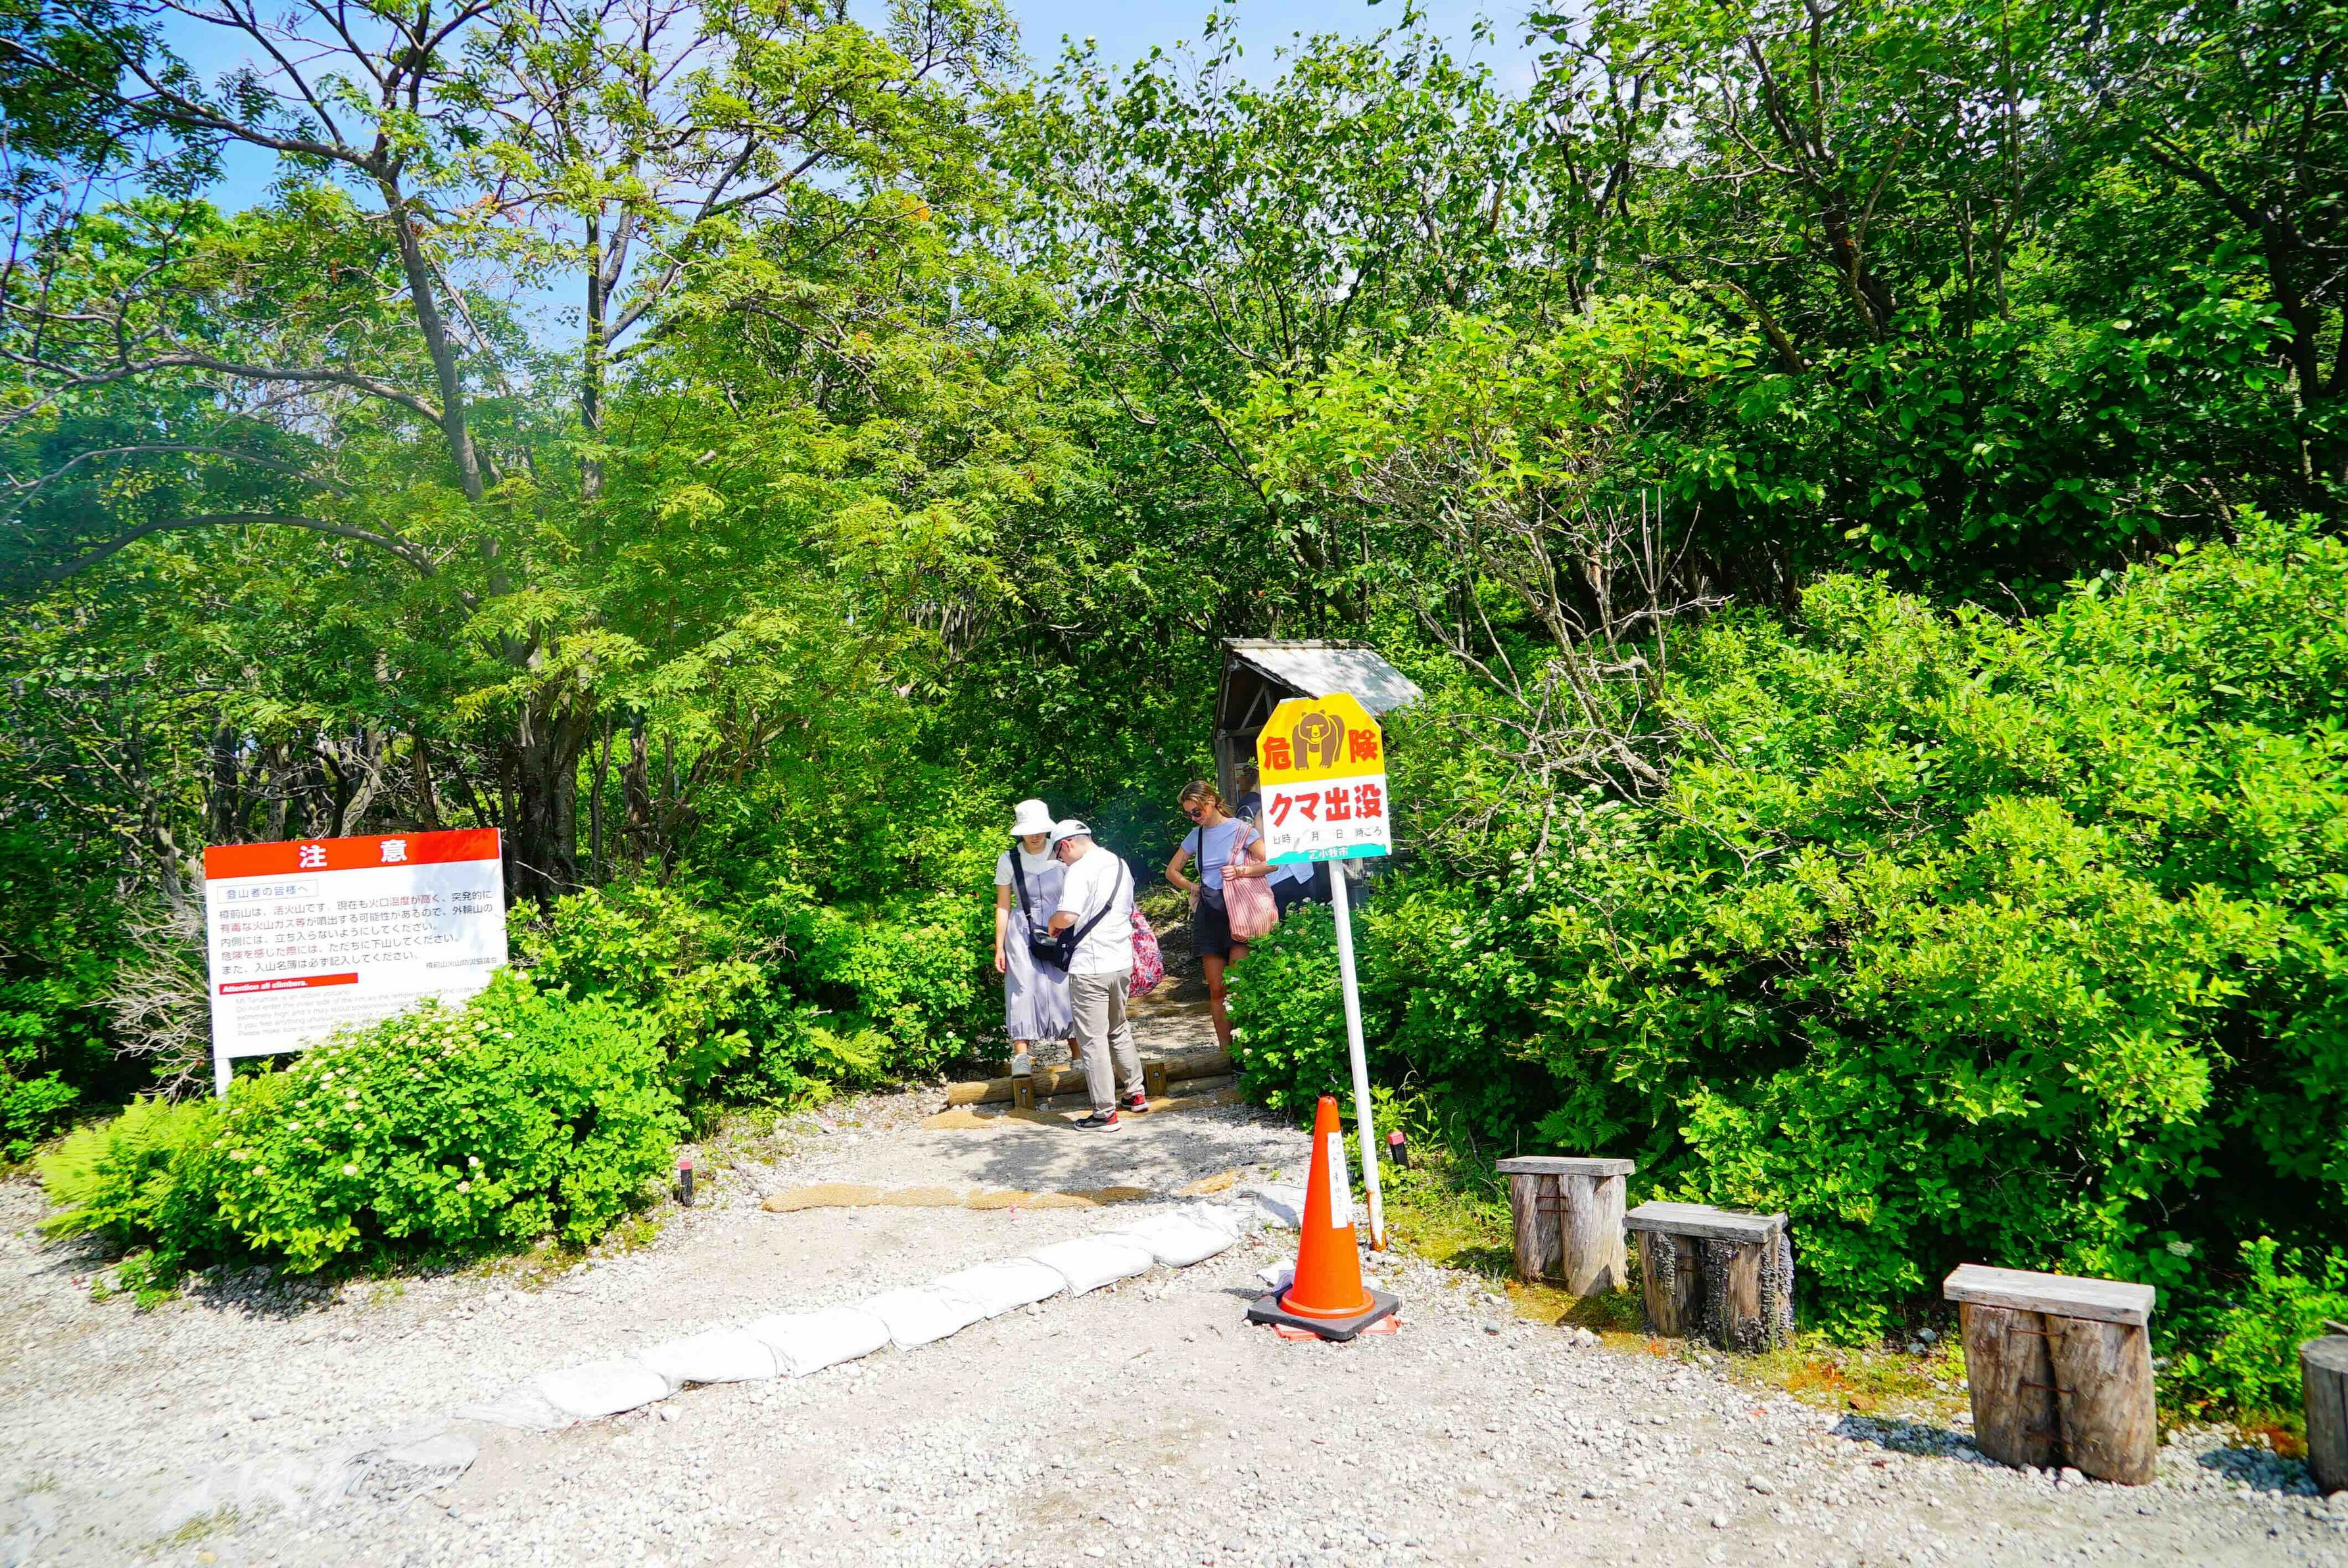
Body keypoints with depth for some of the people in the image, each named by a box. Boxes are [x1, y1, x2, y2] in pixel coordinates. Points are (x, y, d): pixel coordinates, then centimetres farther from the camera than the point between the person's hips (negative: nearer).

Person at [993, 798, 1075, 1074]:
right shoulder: (1009, 860, -1)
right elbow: (1003, 906, 4)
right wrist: (999, 947, 2)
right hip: (1023, 933, 0)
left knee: (1066, 988, -2)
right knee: (1024, 988, -9)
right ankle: (1022, 1054, -9)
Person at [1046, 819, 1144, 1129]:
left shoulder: (1079, 871, -14)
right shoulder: (1120, 865, 12)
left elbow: (1067, 916, -26)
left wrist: (1053, 924, -4)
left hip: (1091, 967, -8)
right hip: (1122, 961, 8)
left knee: (1093, 1040, 0)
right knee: (1119, 1030, 24)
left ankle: (1105, 1113, 4)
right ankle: (1135, 1094, 31)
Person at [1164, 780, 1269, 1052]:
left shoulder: (1241, 829, -3)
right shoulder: (1196, 835, 12)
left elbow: (1270, 863, -8)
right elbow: (1172, 871, 23)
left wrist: (1240, 871, -13)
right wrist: (1193, 887, 9)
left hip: (1237, 910, -5)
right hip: (1208, 914, 5)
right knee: (1216, 990, 5)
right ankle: (1226, 1051, 11)